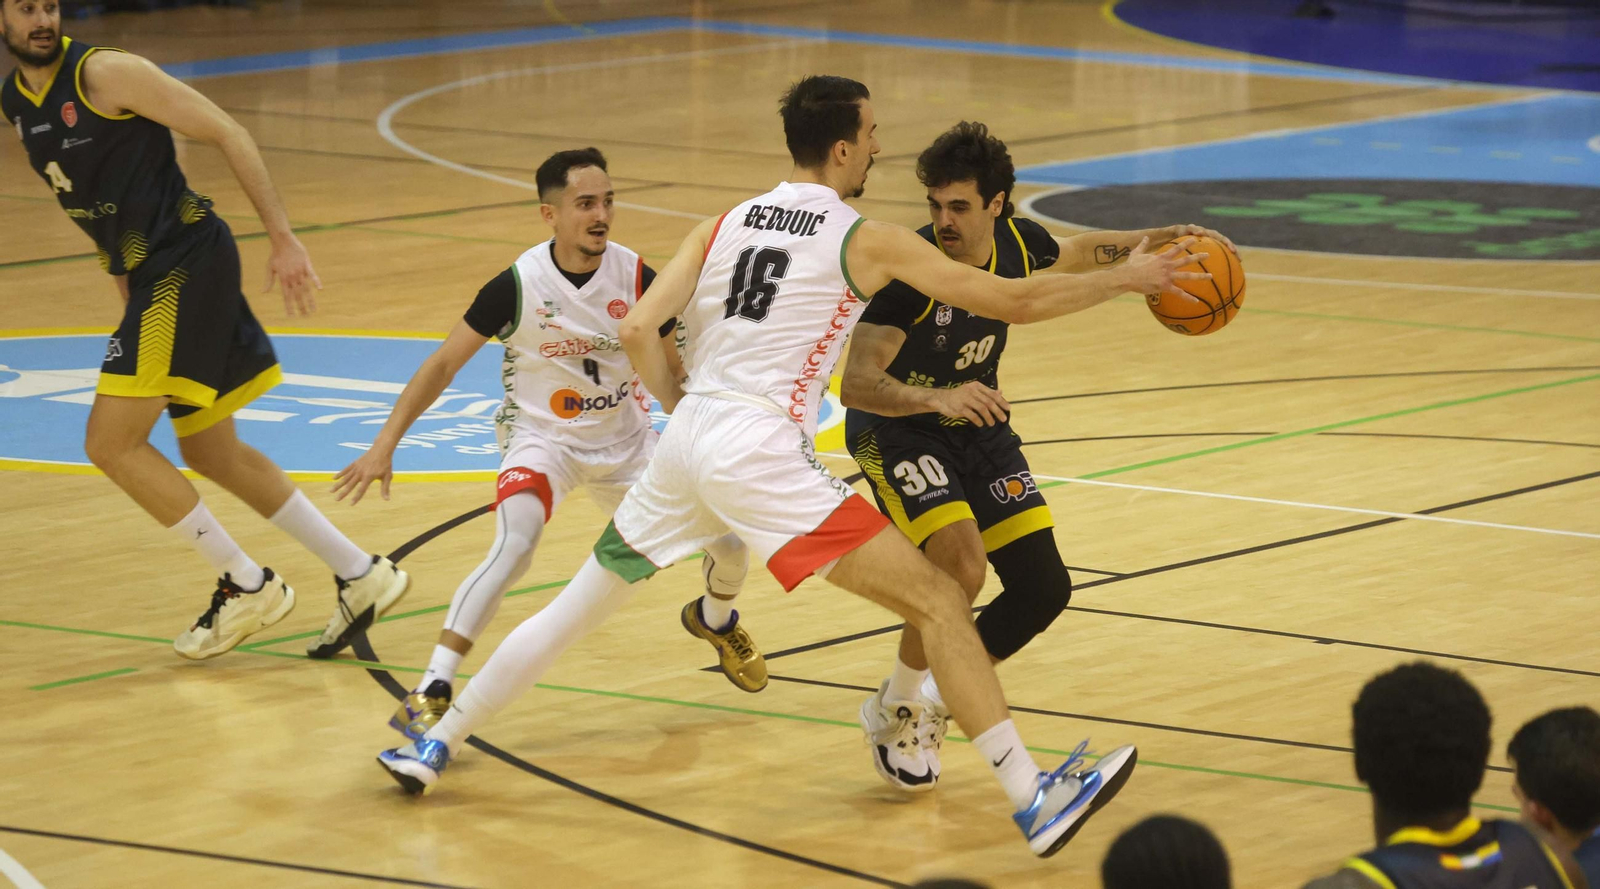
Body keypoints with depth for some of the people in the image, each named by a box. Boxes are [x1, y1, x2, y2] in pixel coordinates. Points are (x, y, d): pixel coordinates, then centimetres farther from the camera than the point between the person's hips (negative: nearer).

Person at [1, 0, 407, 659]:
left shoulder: (104, 72, -13)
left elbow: (226, 133, -12)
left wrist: (283, 239, -14)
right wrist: (122, 280, 20)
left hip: (188, 263, -9)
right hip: (148, 272, 9)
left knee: (111, 442, -11)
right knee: (210, 452, 14)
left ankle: (247, 586, -1)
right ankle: (361, 575, 21)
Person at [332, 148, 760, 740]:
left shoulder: (636, 277, -13)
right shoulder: (518, 285, -19)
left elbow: (674, 366, 1)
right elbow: (443, 364, -11)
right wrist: (385, 445, -16)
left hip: (626, 440, 4)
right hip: (543, 439, -4)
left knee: (728, 538, -2)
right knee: (514, 547, -32)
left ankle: (715, 621, 37)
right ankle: (430, 696, -29)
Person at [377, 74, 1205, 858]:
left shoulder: (723, 226, 14)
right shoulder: (866, 241, 1)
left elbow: (636, 330, 5)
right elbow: (1013, 301, 0)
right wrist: (1122, 279, 12)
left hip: (687, 441, 6)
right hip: (762, 451, -6)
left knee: (575, 607, 23)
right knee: (939, 601, -6)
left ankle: (432, 746, 29)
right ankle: (1034, 801, -15)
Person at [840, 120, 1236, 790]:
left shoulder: (1018, 244, -10)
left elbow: (1074, 255, 17)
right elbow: (855, 384, -35)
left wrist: (1154, 242, 4)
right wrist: (937, 399, -51)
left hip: (977, 426, 6)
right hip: (894, 429, -6)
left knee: (1043, 588, -1)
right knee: (960, 564, -29)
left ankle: (940, 698, 22)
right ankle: (894, 711, -6)